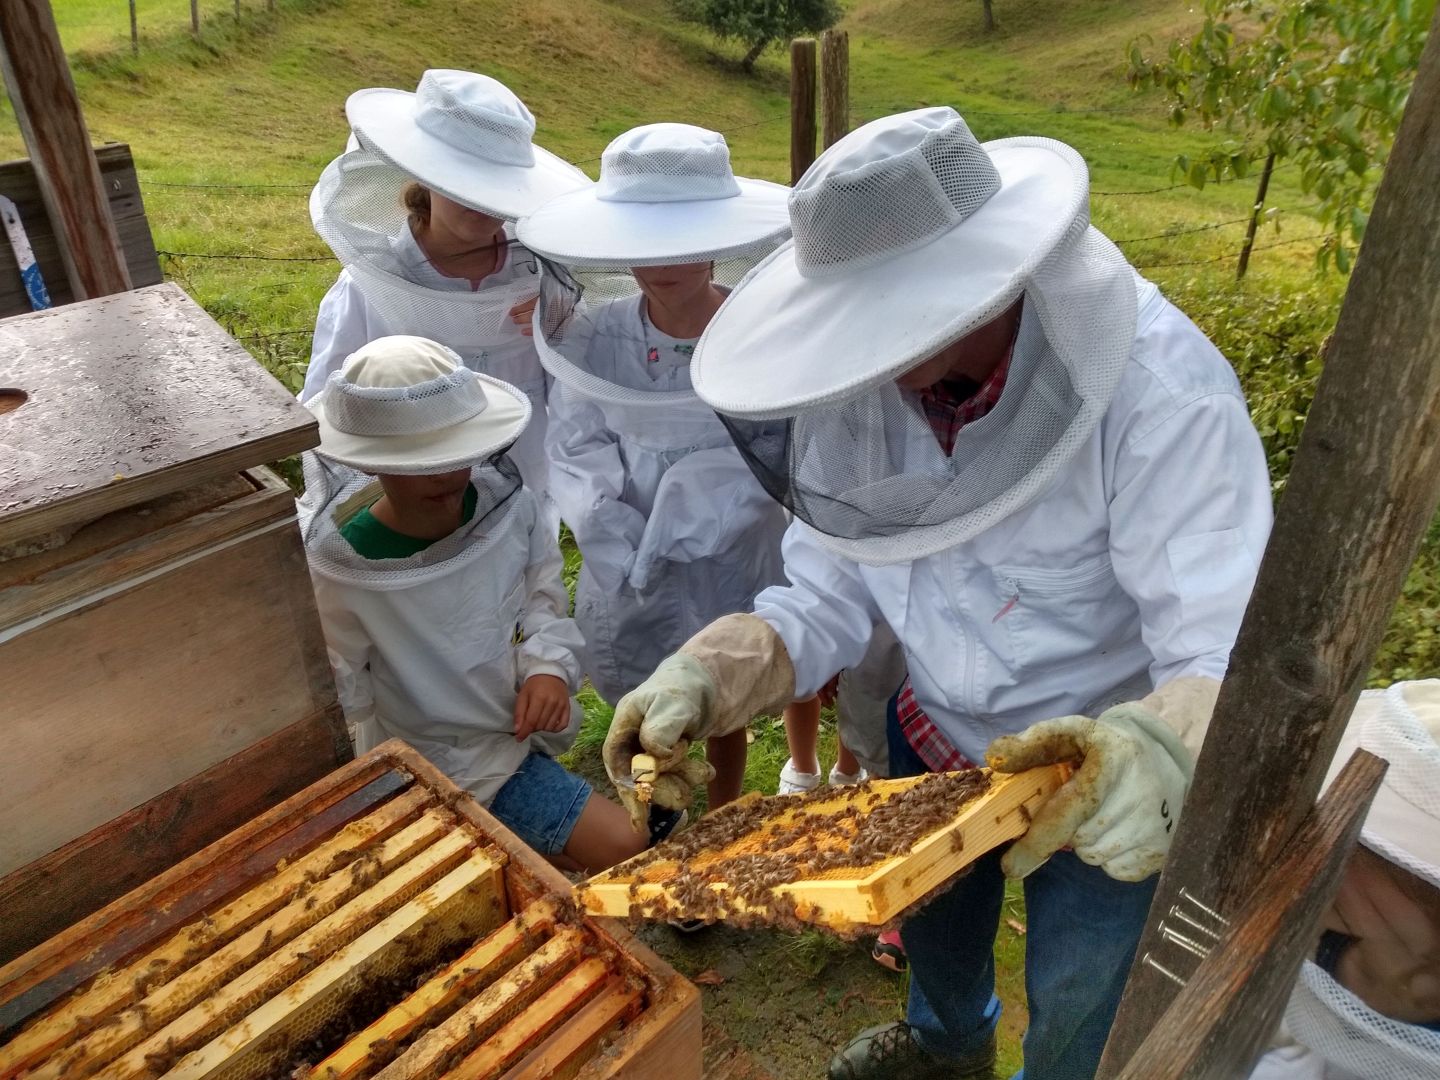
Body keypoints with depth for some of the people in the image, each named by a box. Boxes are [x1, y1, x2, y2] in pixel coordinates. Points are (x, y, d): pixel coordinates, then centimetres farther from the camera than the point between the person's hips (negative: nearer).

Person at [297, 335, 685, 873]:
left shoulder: (506, 504, -16)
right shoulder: (341, 569, -25)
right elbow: (344, 704, -13)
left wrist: (549, 664, -16)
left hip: (527, 723, 5)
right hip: (451, 762, -5)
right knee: (625, 850, -9)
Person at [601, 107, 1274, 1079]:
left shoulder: (1159, 391, -34)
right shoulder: (861, 381, -18)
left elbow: (1232, 654, -35)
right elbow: (832, 588, -13)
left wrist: (1158, 749, -57)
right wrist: (711, 676, -29)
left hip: (1112, 777, -5)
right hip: (936, 739, 6)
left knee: (1078, 999, 21)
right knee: (931, 918, 33)